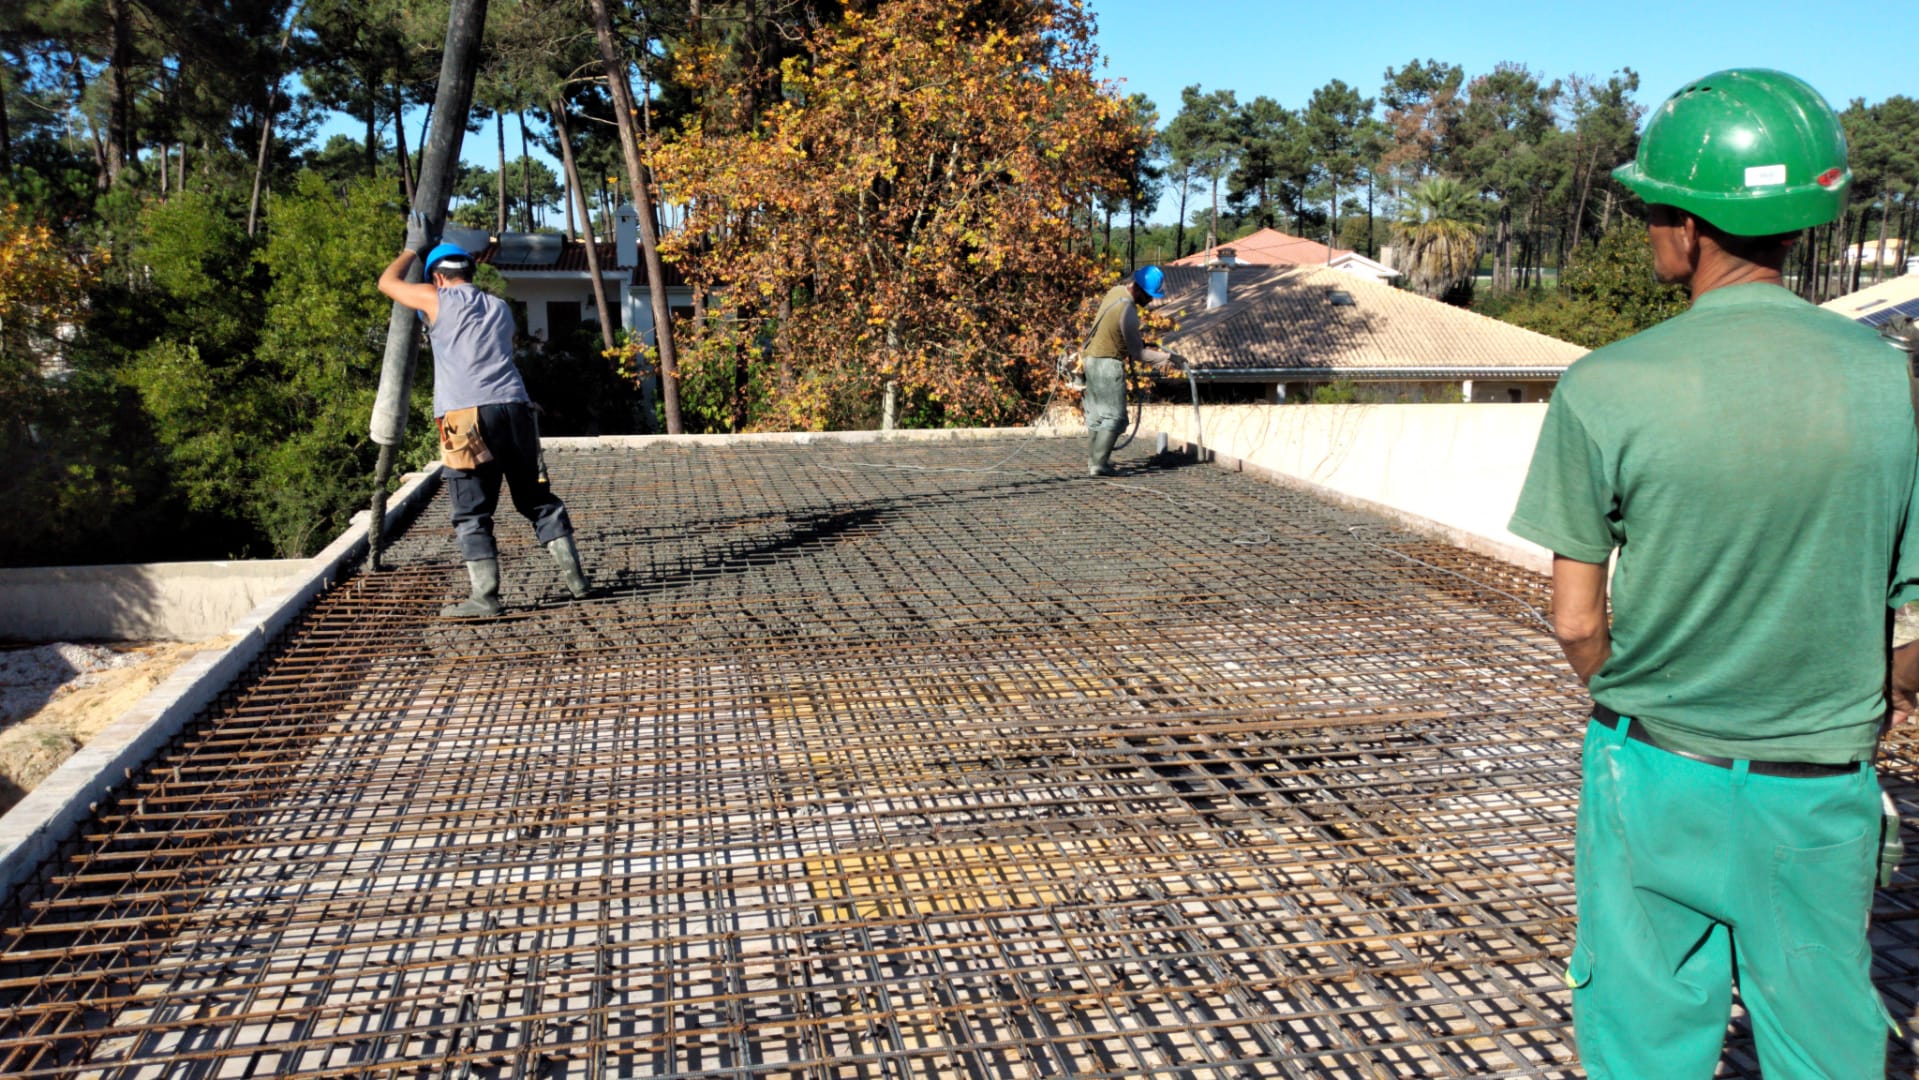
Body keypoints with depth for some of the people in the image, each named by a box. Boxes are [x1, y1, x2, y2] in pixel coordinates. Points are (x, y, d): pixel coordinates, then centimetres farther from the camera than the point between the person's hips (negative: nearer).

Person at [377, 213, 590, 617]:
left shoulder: (438, 300, 9)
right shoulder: (500, 309, 23)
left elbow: (387, 282, 23)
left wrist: (413, 247, 37)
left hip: (466, 415, -4)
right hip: (513, 408, 5)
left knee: (472, 512, -2)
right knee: (538, 499, 12)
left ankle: (484, 595, -6)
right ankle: (575, 576, 9)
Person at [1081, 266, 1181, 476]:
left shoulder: (1116, 291, 4)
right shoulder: (1128, 310, -24)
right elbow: (1137, 353, -18)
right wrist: (1167, 357, -12)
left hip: (1092, 358, 10)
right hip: (1108, 364, -10)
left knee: (1096, 413, 15)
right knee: (1114, 417, -6)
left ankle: (1093, 459, 21)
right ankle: (1098, 464, -9)